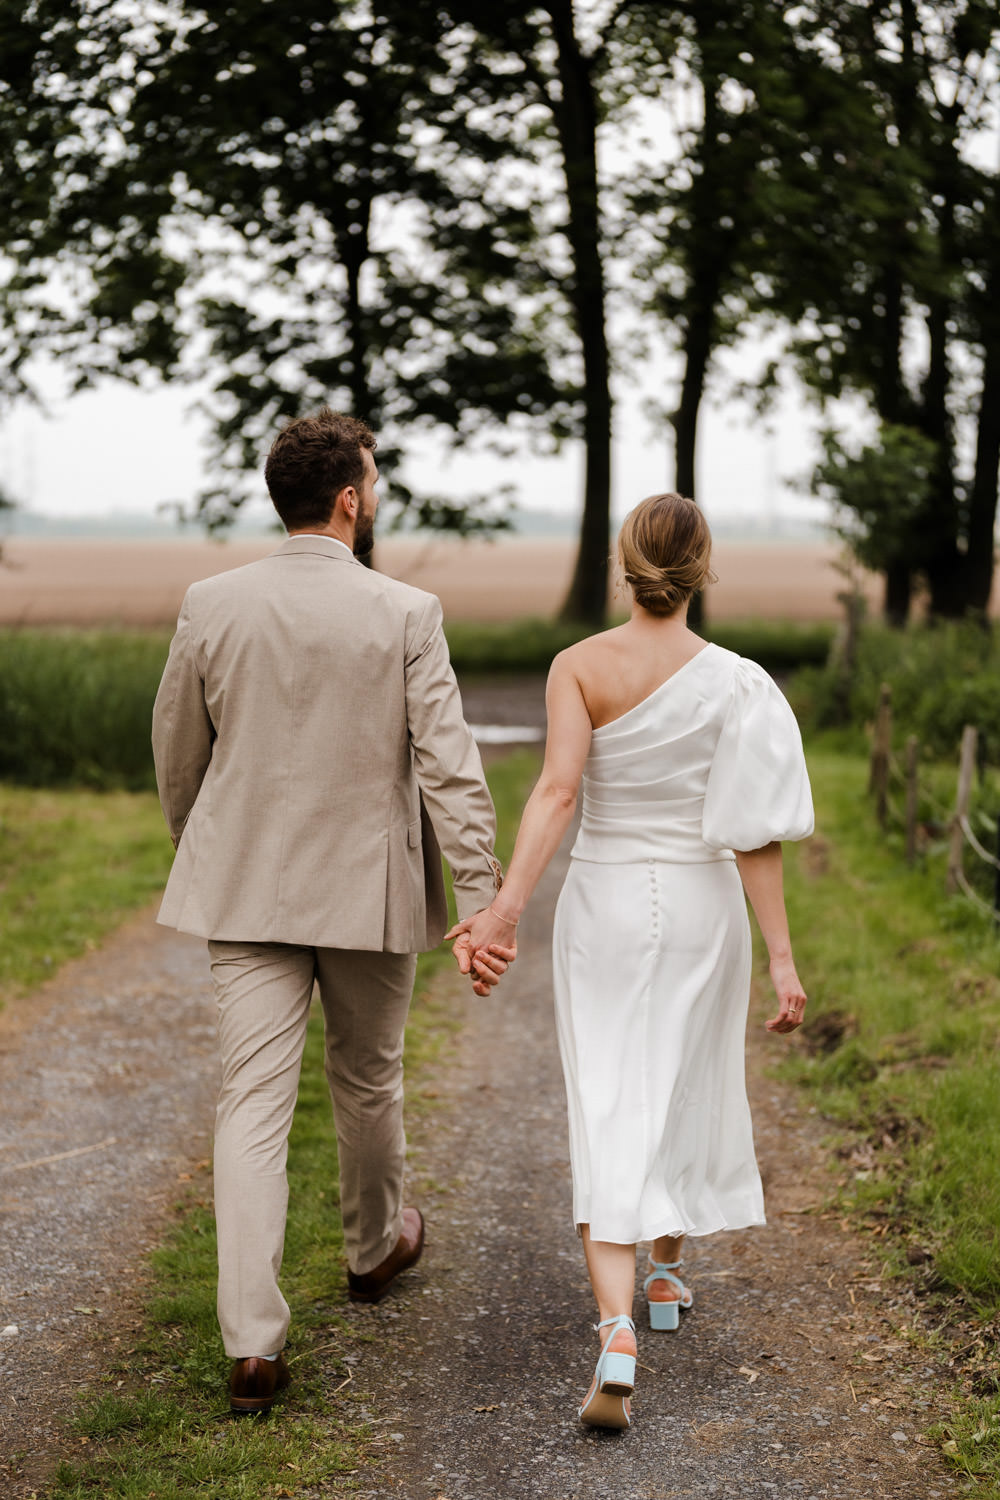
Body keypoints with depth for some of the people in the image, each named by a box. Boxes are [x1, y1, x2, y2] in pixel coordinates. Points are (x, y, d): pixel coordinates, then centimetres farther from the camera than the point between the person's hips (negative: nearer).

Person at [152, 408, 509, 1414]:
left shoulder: (211, 606, -3)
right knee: (367, 1081, 21)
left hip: (246, 890, 1)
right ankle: (374, 1246, 44)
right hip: (370, 892, -1)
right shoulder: (405, 616, -10)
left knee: (252, 1102, 0)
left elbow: (176, 757, 7)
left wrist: (200, 853, 24)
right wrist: (483, 903, -10)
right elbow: (450, 766, -13)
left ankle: (252, 1342, -6)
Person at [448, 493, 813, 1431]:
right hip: (701, 908, 1)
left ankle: (616, 1339, -17)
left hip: (604, 905, -1)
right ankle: (666, 1273, 43)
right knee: (686, 1093, 24)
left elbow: (557, 792, -21)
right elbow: (752, 833, -12)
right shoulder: (734, 683, -9)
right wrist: (781, 956, -9)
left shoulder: (578, 666, -8)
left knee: (610, 1119, -1)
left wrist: (507, 906, -26)